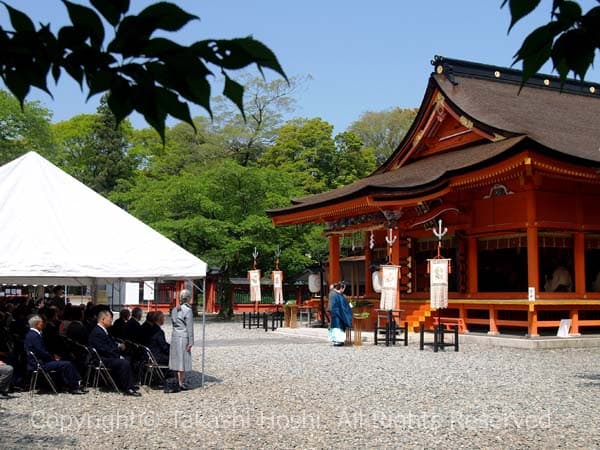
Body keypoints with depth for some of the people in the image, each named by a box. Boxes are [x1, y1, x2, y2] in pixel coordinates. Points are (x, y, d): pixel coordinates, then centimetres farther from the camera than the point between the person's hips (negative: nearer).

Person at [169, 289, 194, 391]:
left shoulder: (174, 310, 10)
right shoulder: (188, 310, -11)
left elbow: (173, 323, 14)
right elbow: (189, 327, -12)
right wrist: (190, 342, -9)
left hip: (175, 336, 7)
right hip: (183, 337, -7)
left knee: (177, 360, 12)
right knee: (183, 360, 0)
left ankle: (178, 381, 19)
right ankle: (180, 383, 2)